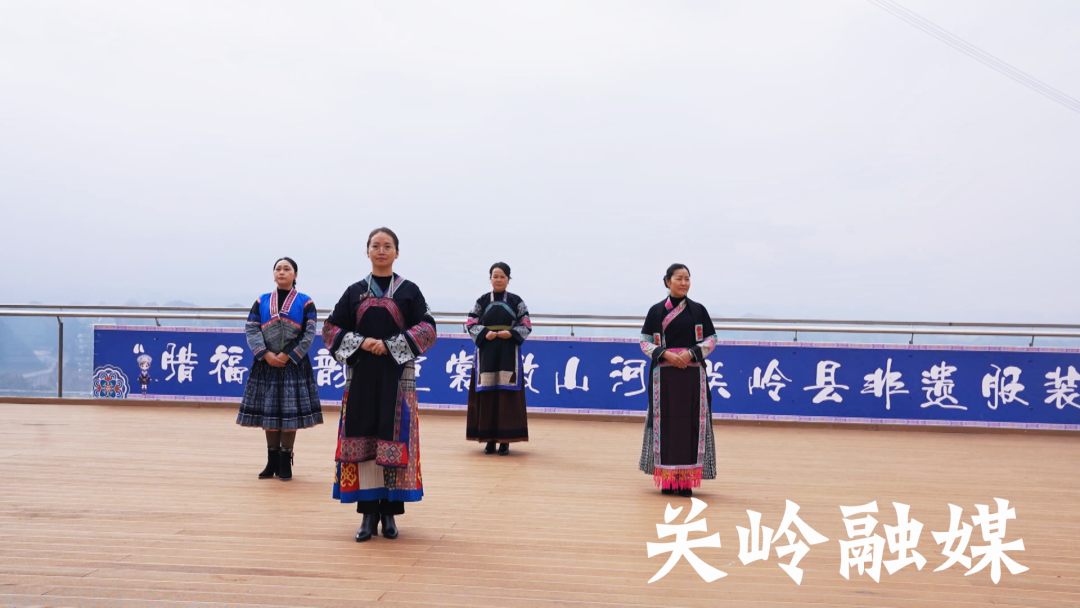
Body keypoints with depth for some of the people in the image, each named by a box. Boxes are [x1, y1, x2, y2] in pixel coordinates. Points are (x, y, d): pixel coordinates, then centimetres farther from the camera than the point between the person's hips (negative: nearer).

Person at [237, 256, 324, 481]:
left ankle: (285, 462, 11)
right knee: (268, 412, 7)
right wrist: (266, 354, -14)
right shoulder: (261, 301, 7)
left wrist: (288, 356, -14)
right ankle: (272, 461, 19)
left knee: (290, 412, 0)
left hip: (294, 365, -2)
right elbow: (251, 330, -1)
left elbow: (309, 334, -6)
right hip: (266, 364, 2)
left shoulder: (305, 302, 1)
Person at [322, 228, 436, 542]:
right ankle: (368, 513, 8)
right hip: (361, 375, 2)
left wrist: (390, 345, -14)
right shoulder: (354, 292, 8)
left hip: (397, 376, -1)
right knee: (362, 440, 0)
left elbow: (427, 329, -4)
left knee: (394, 441, -2)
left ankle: (390, 512, 9)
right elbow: (331, 329, 7)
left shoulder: (409, 290, 4)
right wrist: (360, 343, -11)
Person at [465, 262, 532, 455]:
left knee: (507, 395, -4)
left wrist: (511, 333, -15)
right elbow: (471, 324, 3)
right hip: (487, 352, 1)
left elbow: (526, 325, 2)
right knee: (487, 394, 0)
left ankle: (505, 440, 3)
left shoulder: (516, 301, 6)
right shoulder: (482, 301, 7)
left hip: (508, 354, -1)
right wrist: (485, 333, -15)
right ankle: (489, 439, 8)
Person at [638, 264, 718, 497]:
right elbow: (645, 342, 2)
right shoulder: (656, 311, 4)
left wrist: (691, 353, -11)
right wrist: (665, 354, -14)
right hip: (665, 374, 0)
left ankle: (686, 480, 6)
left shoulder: (698, 310, 6)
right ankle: (667, 479, 10)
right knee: (666, 423, 1)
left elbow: (711, 340, 5)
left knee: (690, 423, 0)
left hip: (692, 374, 1)